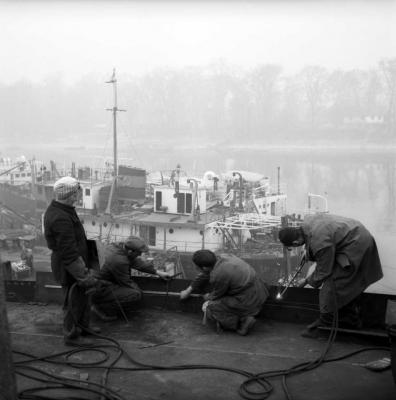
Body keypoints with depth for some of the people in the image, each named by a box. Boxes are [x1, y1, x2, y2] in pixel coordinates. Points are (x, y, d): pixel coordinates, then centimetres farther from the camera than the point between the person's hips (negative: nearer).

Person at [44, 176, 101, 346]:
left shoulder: (57, 209, 4)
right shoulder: (61, 219, -30)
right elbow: (69, 252, -29)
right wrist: (83, 275, -23)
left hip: (78, 261, 10)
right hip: (69, 267, -10)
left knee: (84, 296, 24)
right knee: (73, 301, 7)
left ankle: (83, 326, 42)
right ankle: (71, 336, 24)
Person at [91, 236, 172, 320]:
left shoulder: (120, 246, -2)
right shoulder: (119, 261, -28)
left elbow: (137, 262, 11)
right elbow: (126, 283, -14)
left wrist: (158, 272, 14)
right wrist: (138, 289, 4)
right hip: (97, 293, -10)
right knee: (135, 294, -18)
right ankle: (102, 309, -5)